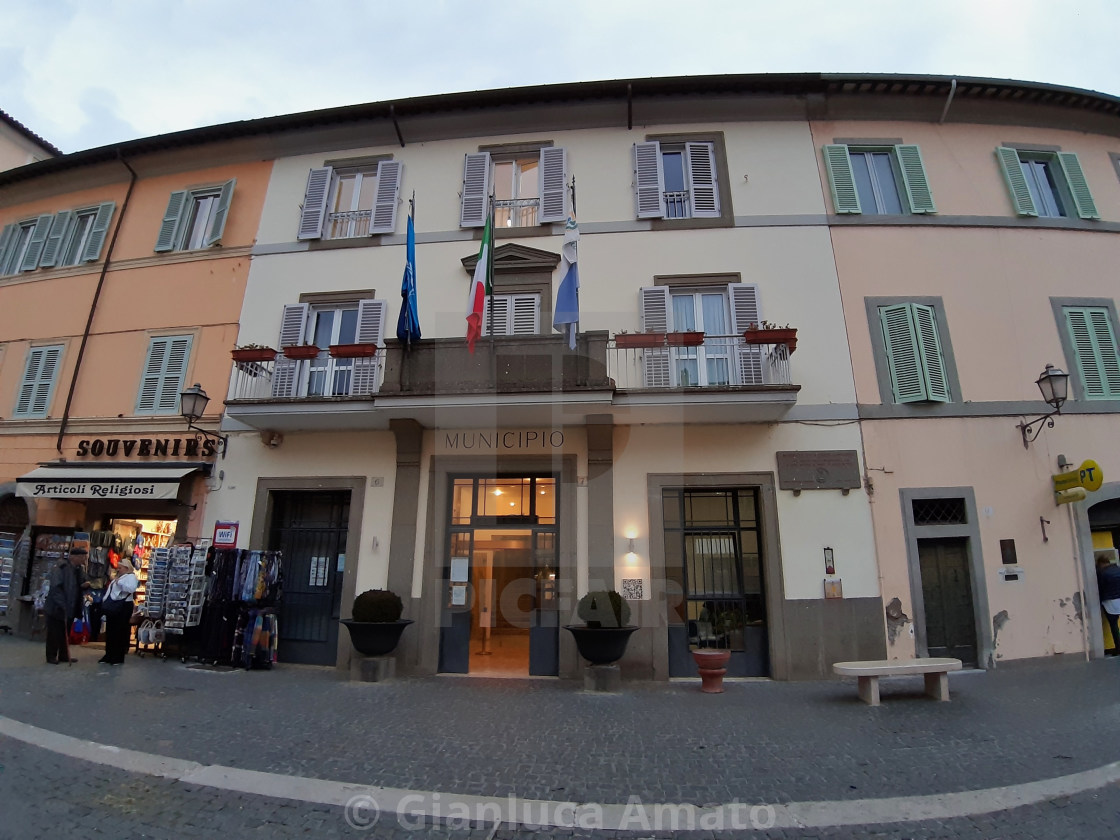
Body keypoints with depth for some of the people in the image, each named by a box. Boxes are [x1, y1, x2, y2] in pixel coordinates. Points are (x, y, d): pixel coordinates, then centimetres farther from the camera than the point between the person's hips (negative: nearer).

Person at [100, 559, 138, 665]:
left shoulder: (131, 576, -9)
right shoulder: (118, 577, 21)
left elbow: (131, 589, -28)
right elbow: (111, 593, 27)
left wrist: (119, 583, -27)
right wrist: (105, 604, 17)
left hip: (122, 608, -10)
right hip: (113, 608, 10)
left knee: (119, 633, -4)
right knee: (110, 632, 13)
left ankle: (118, 657, 3)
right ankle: (109, 655, 21)